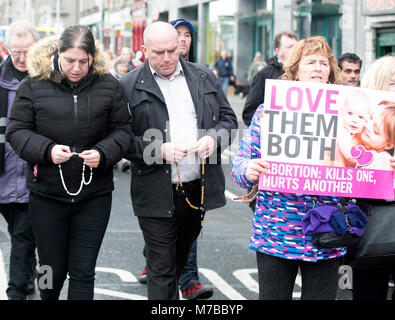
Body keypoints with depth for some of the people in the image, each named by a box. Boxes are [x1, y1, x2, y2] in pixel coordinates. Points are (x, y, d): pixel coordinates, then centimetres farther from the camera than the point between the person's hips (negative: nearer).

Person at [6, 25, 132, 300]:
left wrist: (103, 153, -18)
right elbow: (16, 131, -2)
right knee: (52, 270, 12)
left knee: (83, 273, 1)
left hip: (94, 195, 0)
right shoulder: (35, 85, -3)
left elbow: (122, 130, 3)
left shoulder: (108, 86, -1)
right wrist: (47, 150, -20)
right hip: (47, 194, 0)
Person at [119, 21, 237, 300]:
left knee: (180, 259, 21)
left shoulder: (204, 77, 8)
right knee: (161, 269, 1)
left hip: (200, 190, 4)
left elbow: (229, 118, 11)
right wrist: (159, 150, -20)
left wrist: (214, 138, -10)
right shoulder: (130, 86, -4)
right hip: (157, 194, -4)